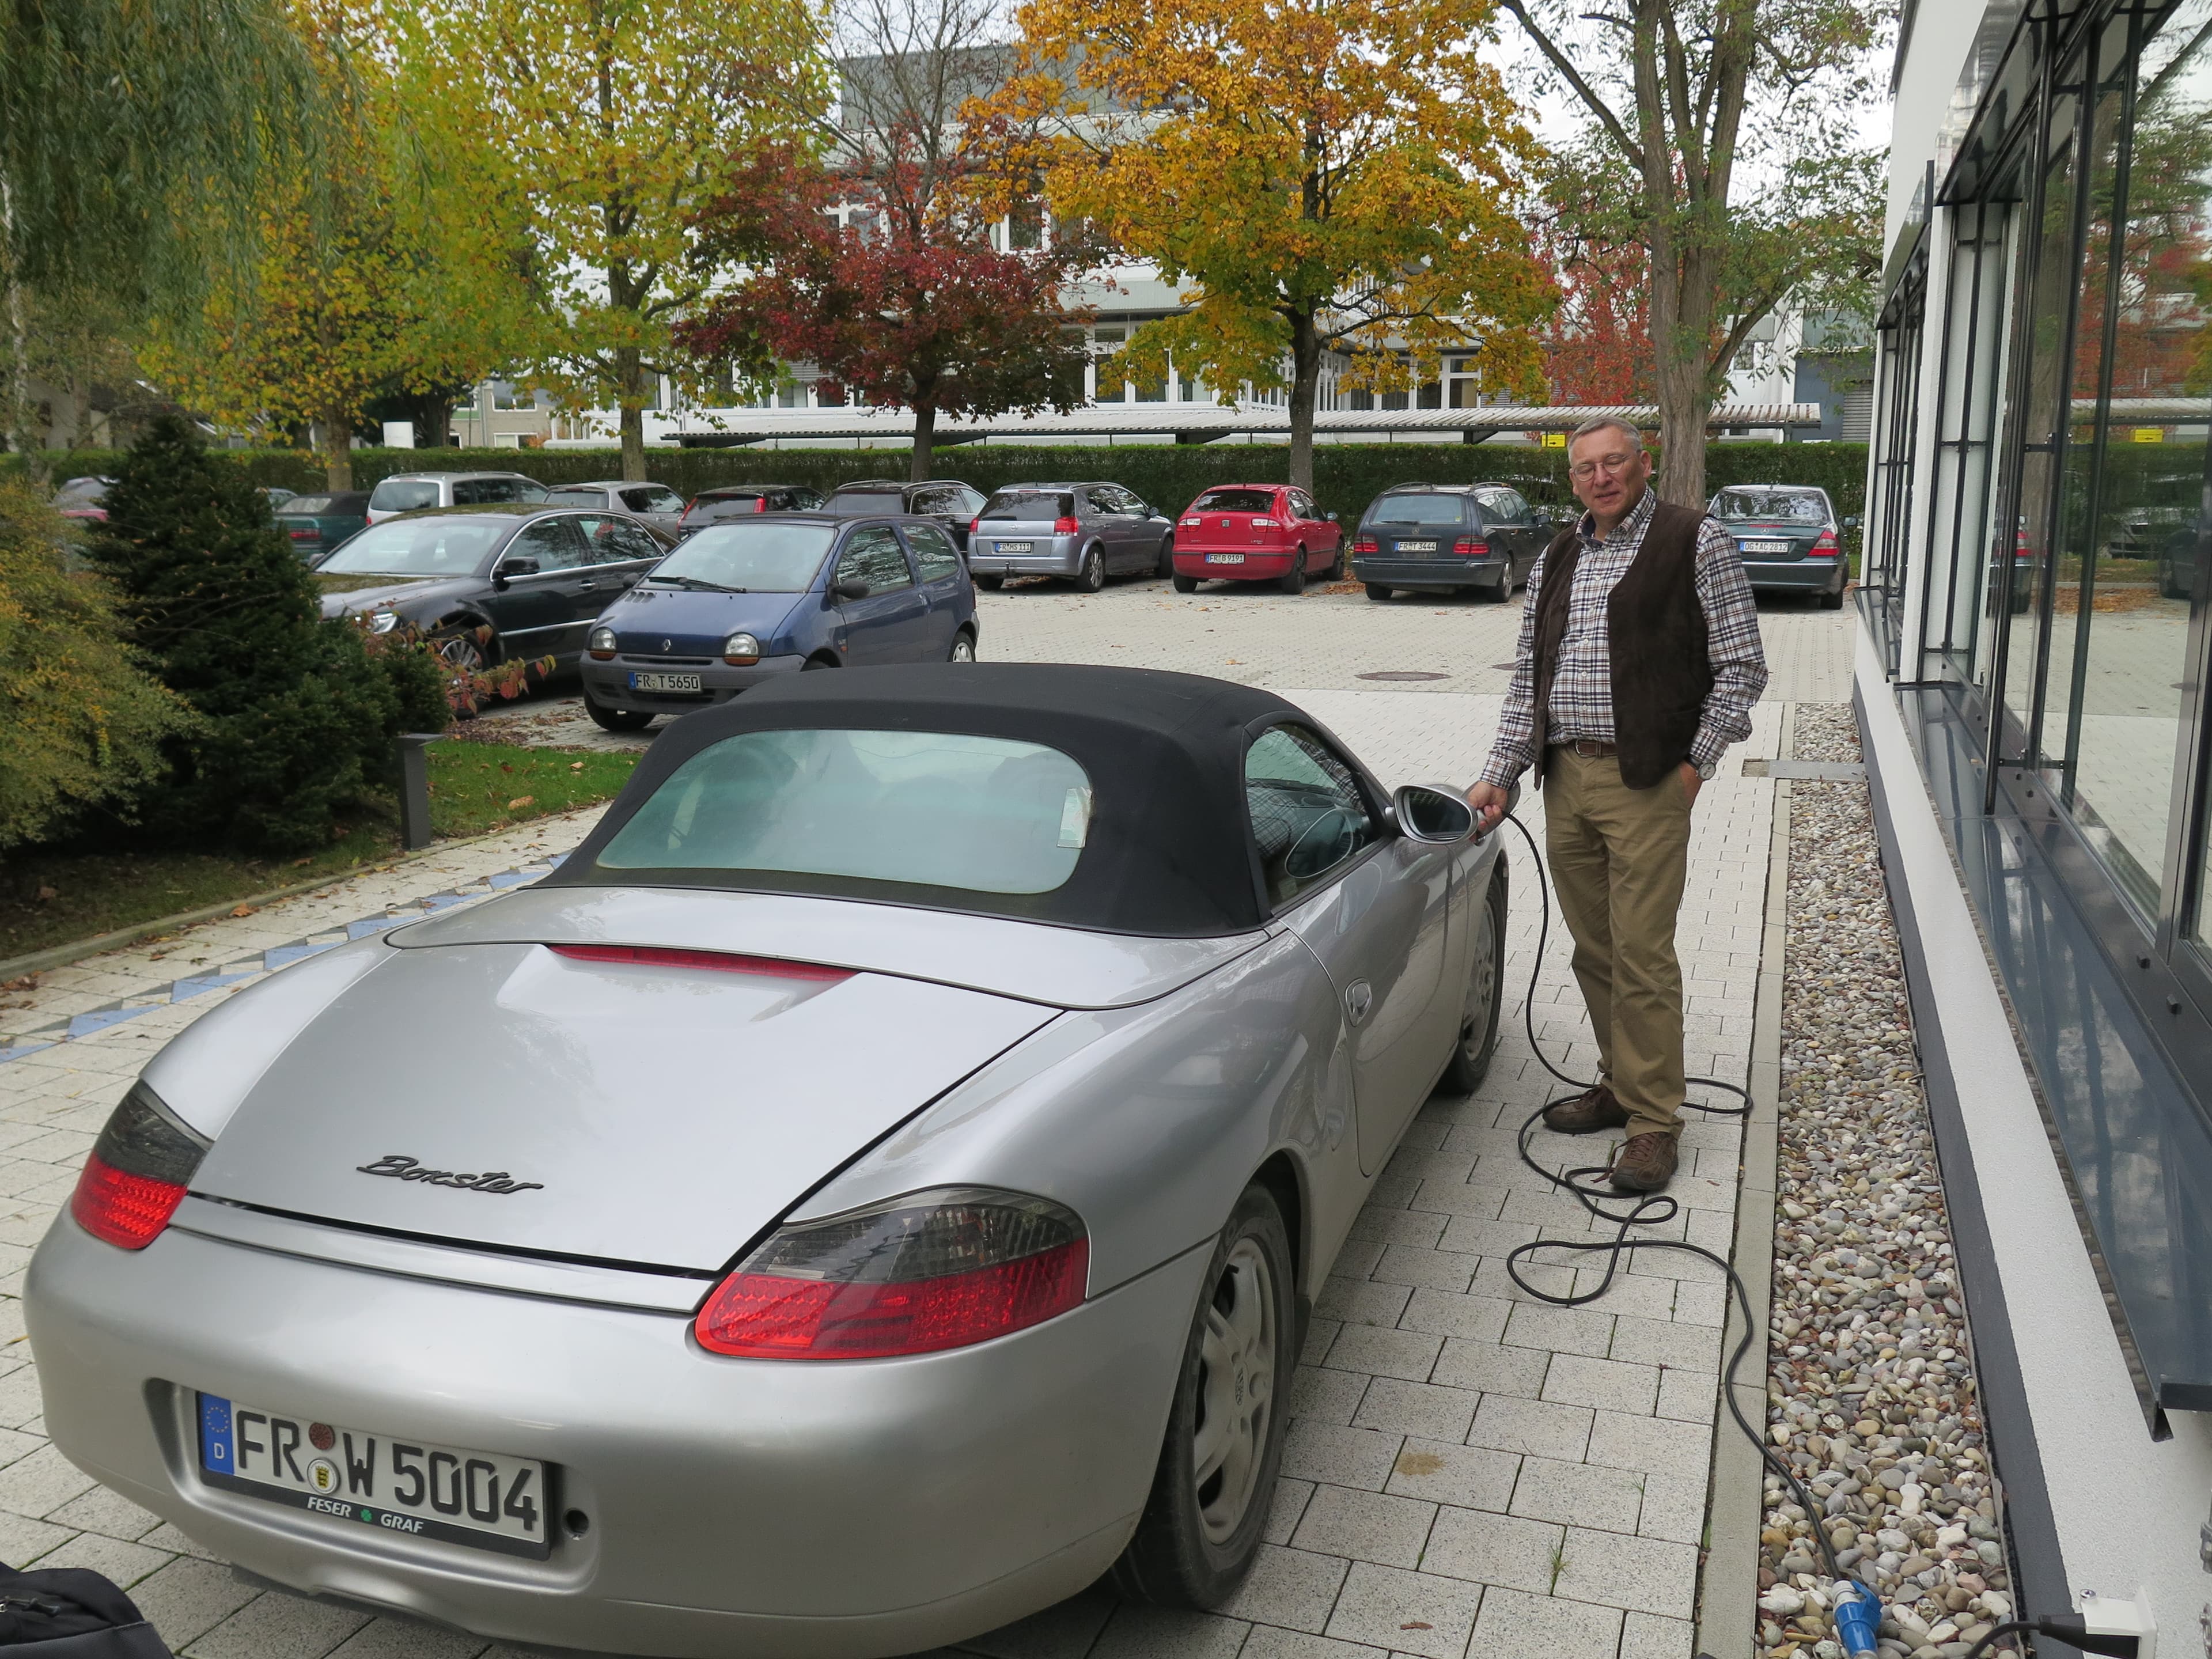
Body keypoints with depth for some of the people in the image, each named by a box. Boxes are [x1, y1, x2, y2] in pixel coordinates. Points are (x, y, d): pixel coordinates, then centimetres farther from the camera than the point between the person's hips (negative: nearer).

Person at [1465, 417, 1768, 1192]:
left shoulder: (1697, 543, 0)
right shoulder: (1556, 561, 16)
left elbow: (1742, 666, -2)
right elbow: (1527, 682, 15)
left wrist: (1695, 764, -8)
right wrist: (1499, 775, 6)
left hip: (1647, 782, -5)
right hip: (1565, 779, 6)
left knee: (1642, 954, -6)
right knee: (1593, 951, 11)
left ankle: (1653, 1121, 3)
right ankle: (1620, 1086, 26)